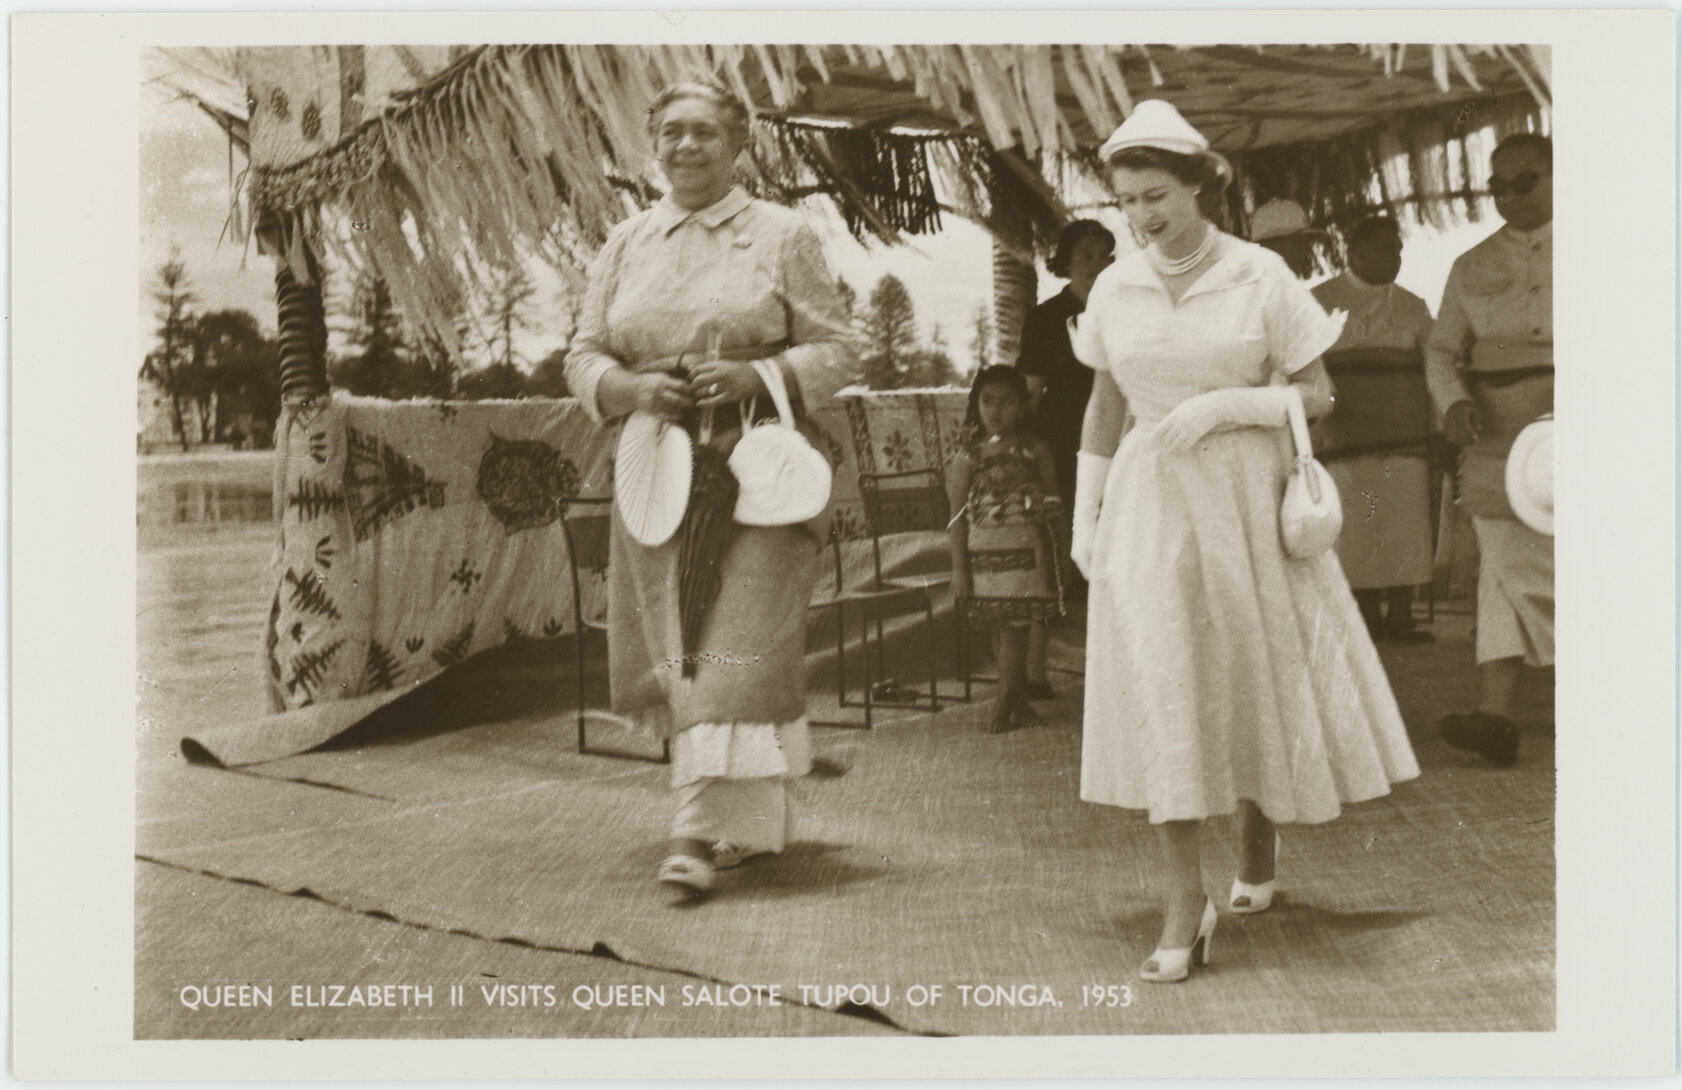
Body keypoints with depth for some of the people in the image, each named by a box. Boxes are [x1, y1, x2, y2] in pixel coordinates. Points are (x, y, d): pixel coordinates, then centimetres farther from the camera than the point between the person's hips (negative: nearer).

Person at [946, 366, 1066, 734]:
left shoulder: (1035, 451, 2)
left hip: (1028, 550, -1)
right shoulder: (967, 458, 1)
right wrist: (959, 566, -3)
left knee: (1015, 627, -4)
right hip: (984, 552, 1)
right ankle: (1020, 702, 17)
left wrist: (1060, 555, 7)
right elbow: (958, 516, 1)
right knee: (1000, 629, 6)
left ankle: (1004, 705, 3)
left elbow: (1054, 506, 7)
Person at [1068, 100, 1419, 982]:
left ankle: (1258, 838, 36)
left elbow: (1318, 396, -2)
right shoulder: (1114, 289, 3)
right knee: (1161, 693, -8)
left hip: (1248, 502, -1)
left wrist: (1225, 404, -17)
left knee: (1259, 680, 8)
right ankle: (1184, 901, -5)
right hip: (1151, 510, 2)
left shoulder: (1262, 278, -5)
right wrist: (1084, 516, 10)